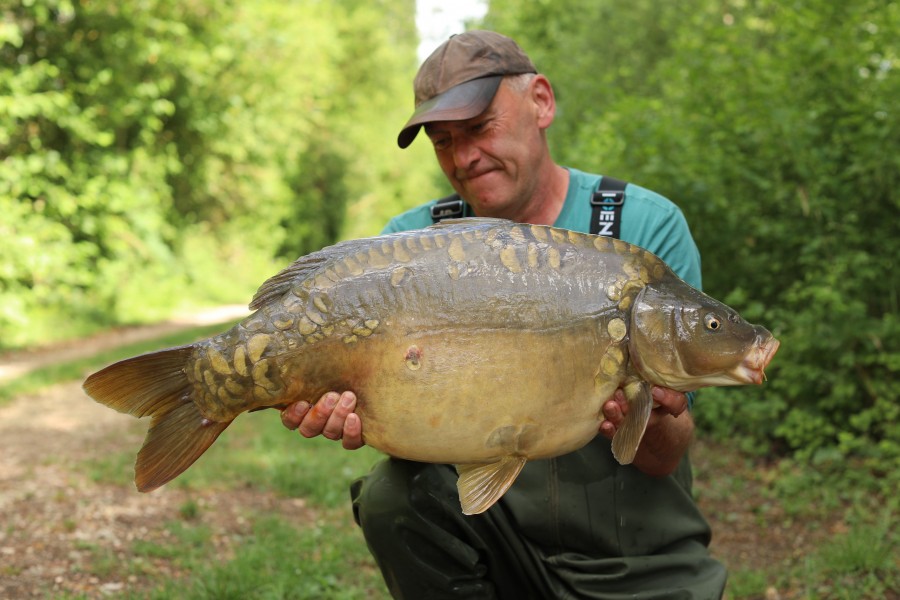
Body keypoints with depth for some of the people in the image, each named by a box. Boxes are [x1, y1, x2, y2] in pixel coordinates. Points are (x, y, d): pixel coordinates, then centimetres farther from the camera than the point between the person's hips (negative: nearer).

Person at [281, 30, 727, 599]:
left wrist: (651, 425, -35)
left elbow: (665, 460, -12)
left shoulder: (648, 228, -9)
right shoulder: (412, 244, -1)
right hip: (483, 520, 2)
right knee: (394, 494, -24)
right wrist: (353, 408, -31)